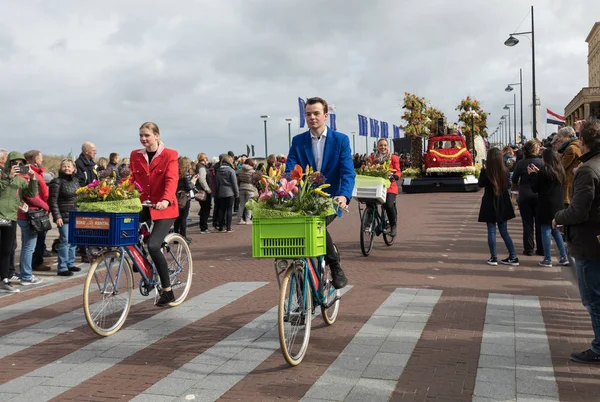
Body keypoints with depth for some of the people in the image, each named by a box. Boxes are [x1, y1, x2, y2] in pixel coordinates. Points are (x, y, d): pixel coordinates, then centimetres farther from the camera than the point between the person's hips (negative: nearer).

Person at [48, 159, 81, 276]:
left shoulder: (75, 180, 13)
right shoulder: (57, 182, -7)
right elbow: (53, 201, -10)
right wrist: (57, 217, -15)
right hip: (64, 216, -7)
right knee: (65, 241, -7)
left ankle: (70, 264, 23)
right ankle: (62, 268, -1)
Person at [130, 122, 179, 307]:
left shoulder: (169, 155, -4)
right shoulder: (135, 155, 10)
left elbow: (171, 180, -17)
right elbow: (131, 179, 7)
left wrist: (165, 200, -34)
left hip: (164, 208, -5)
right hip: (142, 205, 5)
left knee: (153, 246, -17)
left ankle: (167, 290, -1)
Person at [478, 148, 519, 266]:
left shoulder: (485, 171, -14)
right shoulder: (505, 170, -2)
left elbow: (480, 184, 0)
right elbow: (507, 185, 10)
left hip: (490, 203, -4)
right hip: (503, 203, 4)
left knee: (491, 231, 3)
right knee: (504, 231, 12)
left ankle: (493, 258, 5)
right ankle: (513, 257, 12)